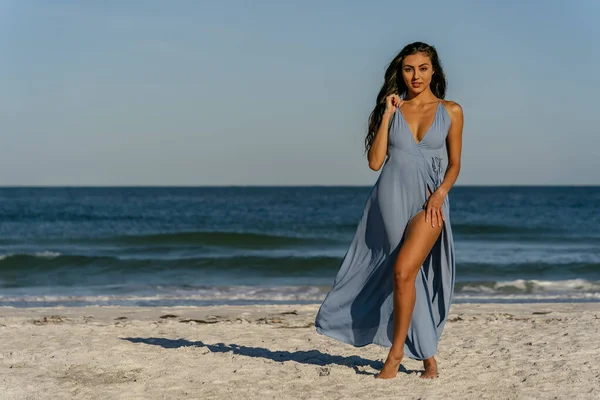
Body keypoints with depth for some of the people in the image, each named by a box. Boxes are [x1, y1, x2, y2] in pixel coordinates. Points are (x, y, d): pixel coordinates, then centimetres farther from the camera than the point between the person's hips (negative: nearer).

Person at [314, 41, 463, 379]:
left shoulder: (451, 111, 6)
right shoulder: (393, 109, 8)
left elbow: (454, 163, 9)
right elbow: (375, 161, -1)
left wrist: (440, 194, -8)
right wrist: (387, 116, -4)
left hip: (429, 202, -2)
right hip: (391, 199, 2)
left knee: (403, 270, -21)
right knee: (409, 276, 5)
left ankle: (396, 351, -8)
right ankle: (429, 356, 16)